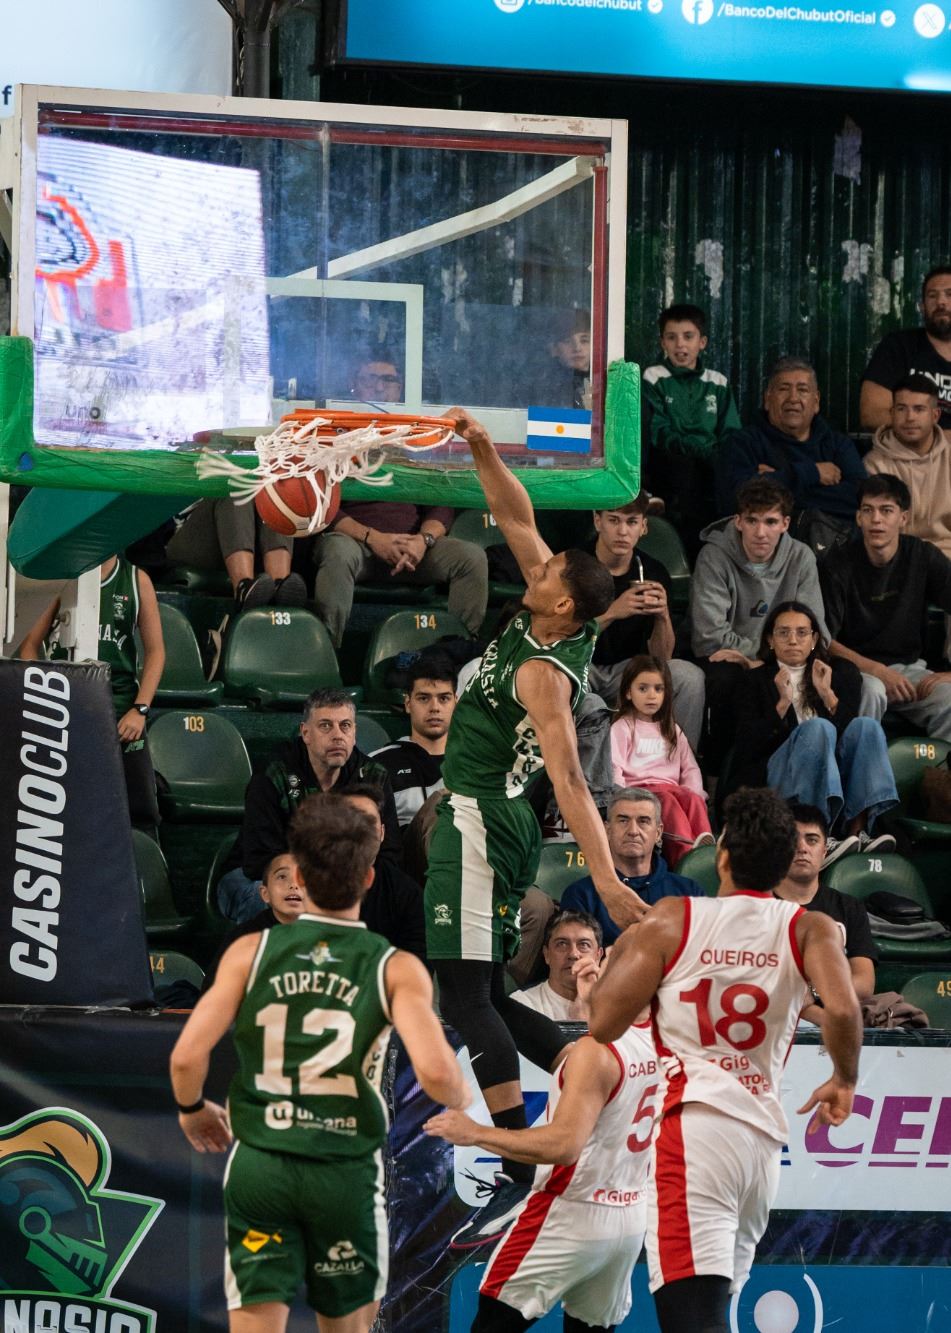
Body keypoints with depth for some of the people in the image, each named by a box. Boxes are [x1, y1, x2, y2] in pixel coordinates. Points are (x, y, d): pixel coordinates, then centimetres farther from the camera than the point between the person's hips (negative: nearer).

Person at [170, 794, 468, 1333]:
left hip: (257, 1162, 1)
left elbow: (187, 1056, -8)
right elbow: (435, 1072, -18)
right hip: (346, 1167, -1)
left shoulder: (252, 952, -2)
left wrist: (192, 1109, 14)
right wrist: (462, 1098, 6)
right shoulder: (396, 969, -6)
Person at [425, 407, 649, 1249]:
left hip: (481, 825, -10)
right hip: (487, 824, 10)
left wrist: (605, 876, -34)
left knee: (464, 994, -14)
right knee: (483, 995, 14)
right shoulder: (557, 624, 5)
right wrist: (482, 452, 2)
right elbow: (518, 522, 15)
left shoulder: (544, 675, -19)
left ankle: (520, 1174, -20)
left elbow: (569, 780, -28)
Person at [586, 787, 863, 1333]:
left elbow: (603, 1025, 3)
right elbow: (843, 1010, -10)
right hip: (765, 1138, 4)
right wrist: (844, 1081, 9)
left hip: (694, 1122, -4)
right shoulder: (810, 929, 8)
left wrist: (624, 946, 22)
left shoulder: (672, 919, 4)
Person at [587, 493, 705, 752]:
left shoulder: (653, 572, -4)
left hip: (628, 670, 3)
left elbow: (661, 658, -4)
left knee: (690, 677, -20)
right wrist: (611, 613, -34)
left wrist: (663, 616, -25)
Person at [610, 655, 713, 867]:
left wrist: (695, 791, -2)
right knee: (667, 802, -36)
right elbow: (614, 770, -3)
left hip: (670, 786, 5)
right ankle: (685, 855, -56)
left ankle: (705, 847, -53)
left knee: (694, 800, -30)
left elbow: (689, 768, 20)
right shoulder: (622, 728, 9)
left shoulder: (672, 730, 27)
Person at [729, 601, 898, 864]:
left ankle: (858, 830, -40)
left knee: (866, 726, -23)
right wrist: (783, 703, -10)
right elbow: (747, 747, -1)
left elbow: (848, 731, 6)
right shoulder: (756, 682, 12)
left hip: (834, 774, 3)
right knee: (818, 728, -31)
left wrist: (828, 695, -6)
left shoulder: (838, 673, 19)